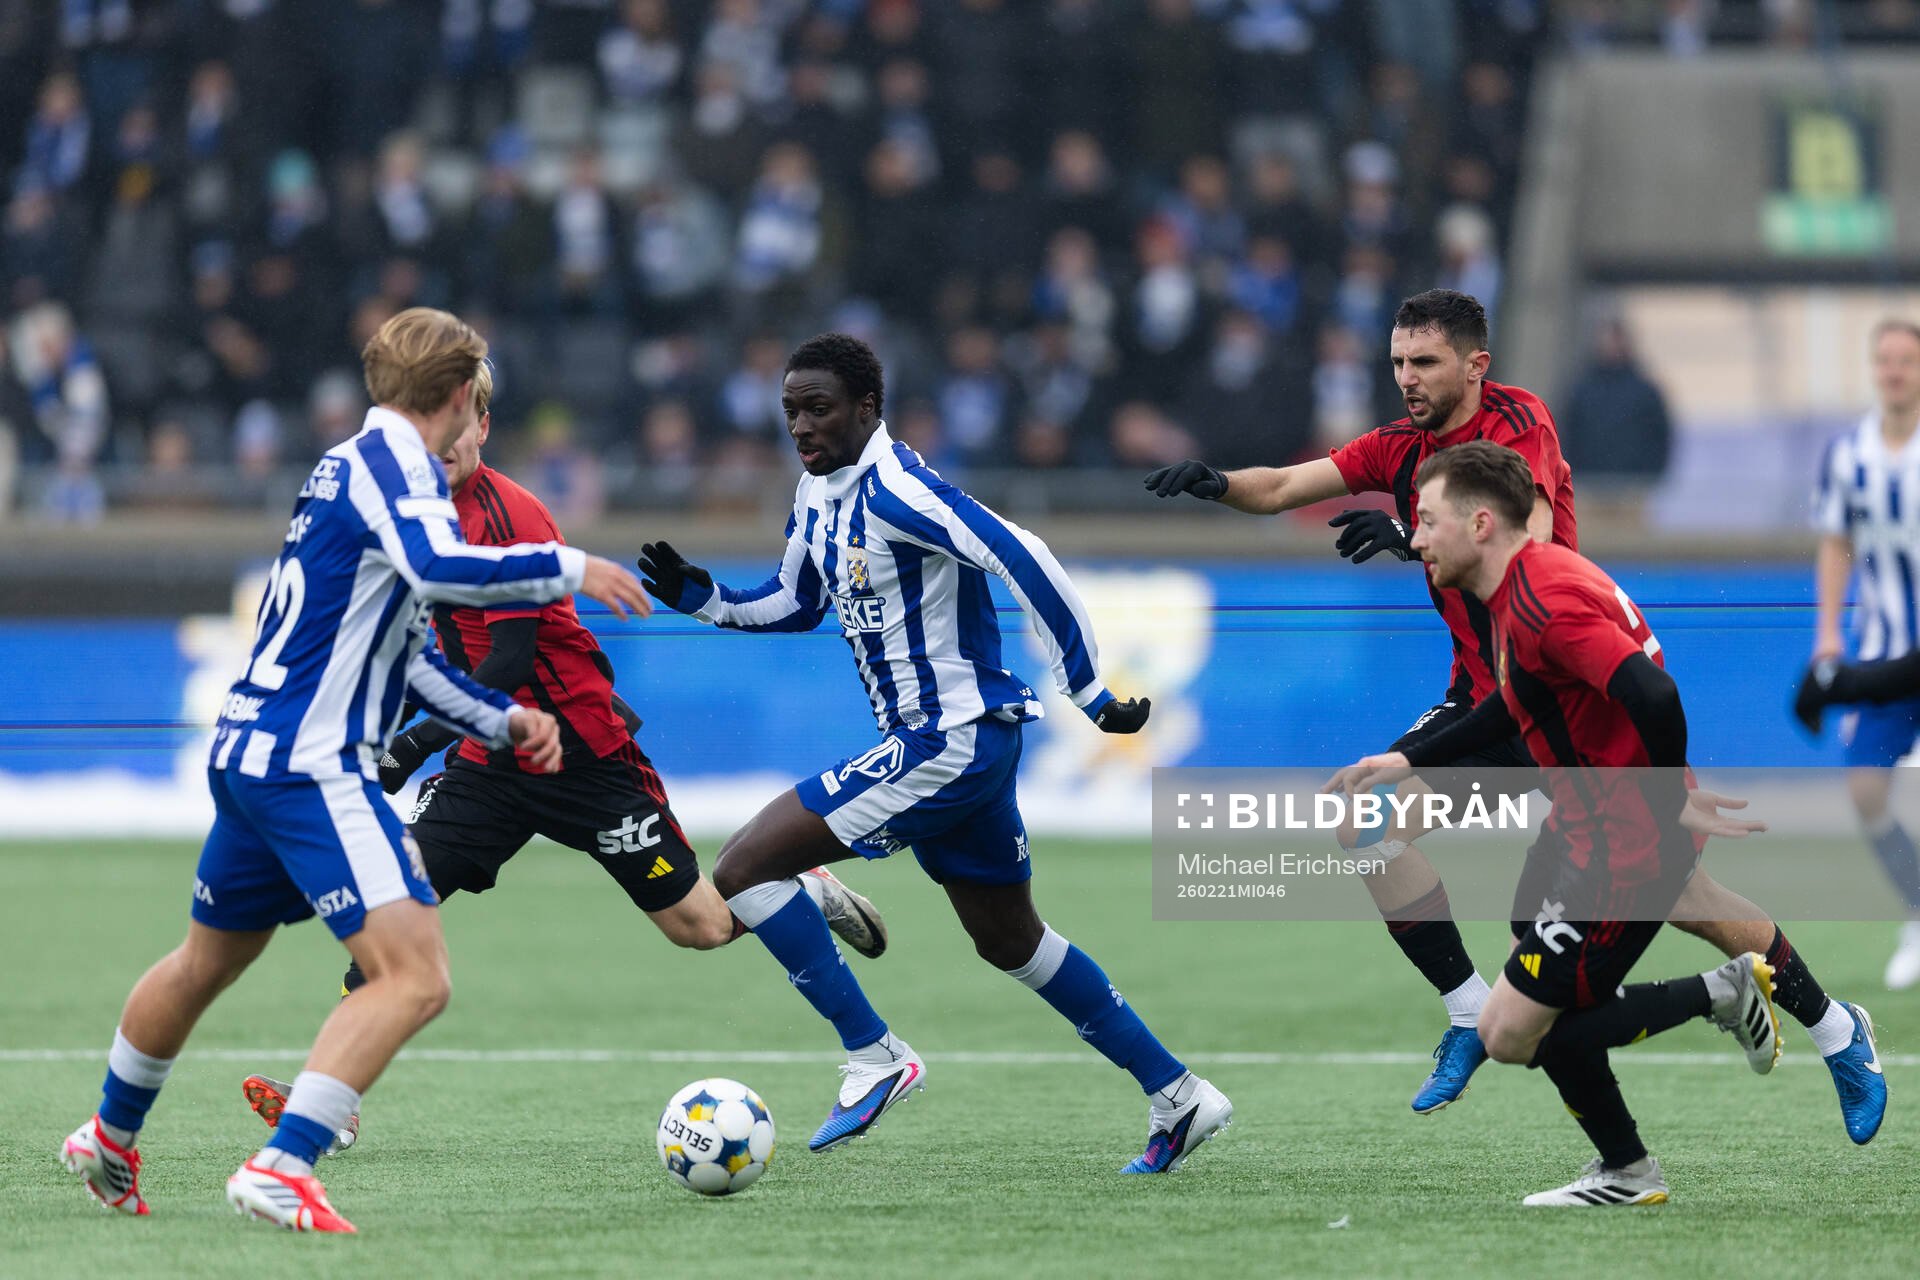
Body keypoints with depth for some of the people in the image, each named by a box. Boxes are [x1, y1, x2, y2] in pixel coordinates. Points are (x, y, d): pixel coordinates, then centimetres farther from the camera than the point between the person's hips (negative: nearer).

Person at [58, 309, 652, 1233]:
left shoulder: (358, 464, 19)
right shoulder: (392, 463, -11)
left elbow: (395, 651, 26)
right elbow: (440, 568, -32)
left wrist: (504, 719, 22)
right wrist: (568, 569, -20)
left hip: (248, 752, 10)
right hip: (310, 766, -10)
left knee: (207, 962, 29)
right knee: (416, 977, -17)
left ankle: (109, 1140, 46)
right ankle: (281, 1169, -24)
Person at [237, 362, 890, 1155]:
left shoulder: (507, 516, -21)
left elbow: (510, 661, -26)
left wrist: (414, 746, -33)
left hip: (586, 754, -7)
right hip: (493, 756, 7)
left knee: (698, 926, 1)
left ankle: (808, 893, 33)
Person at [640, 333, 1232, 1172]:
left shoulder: (892, 488, -20)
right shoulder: (819, 491, 10)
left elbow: (1022, 561, -27)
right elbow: (797, 600, 26)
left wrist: (1090, 692, -26)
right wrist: (701, 598, 9)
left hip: (950, 745, -10)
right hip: (960, 748, 10)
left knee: (745, 869, -12)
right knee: (1011, 943, 21)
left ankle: (873, 1058, -7)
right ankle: (1176, 1096, 27)